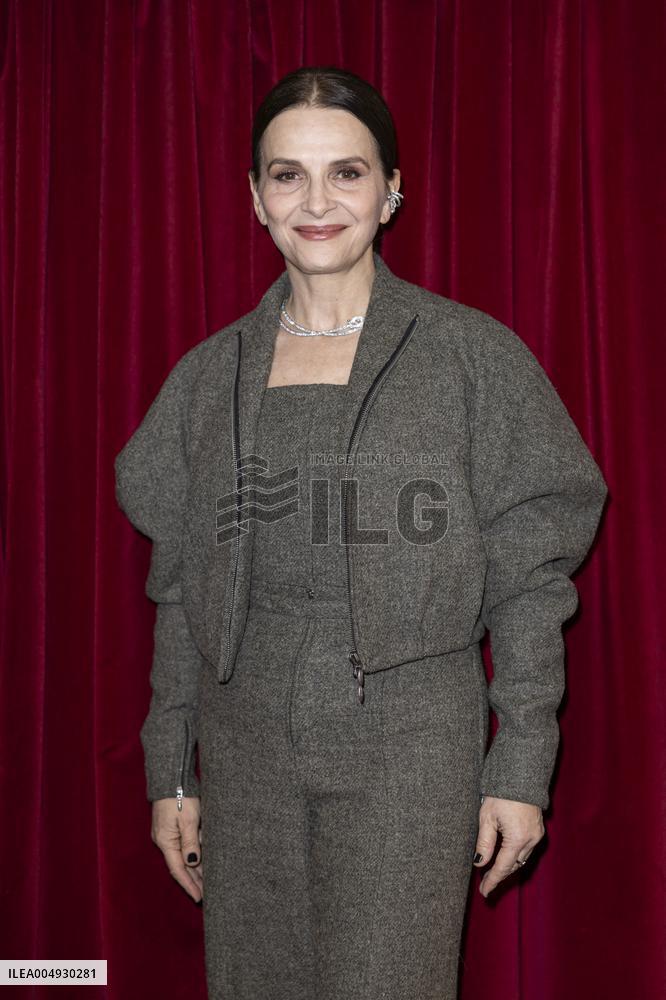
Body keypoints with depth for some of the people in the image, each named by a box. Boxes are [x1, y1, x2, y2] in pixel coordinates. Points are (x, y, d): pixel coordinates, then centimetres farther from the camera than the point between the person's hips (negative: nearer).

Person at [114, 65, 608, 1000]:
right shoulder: (211, 373, 7)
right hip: (245, 748, 3)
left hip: (408, 746, -3)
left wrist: (522, 767, -5)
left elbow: (529, 576, -2)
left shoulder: (472, 354, -2)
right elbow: (180, 586, 11)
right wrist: (170, 773, 10)